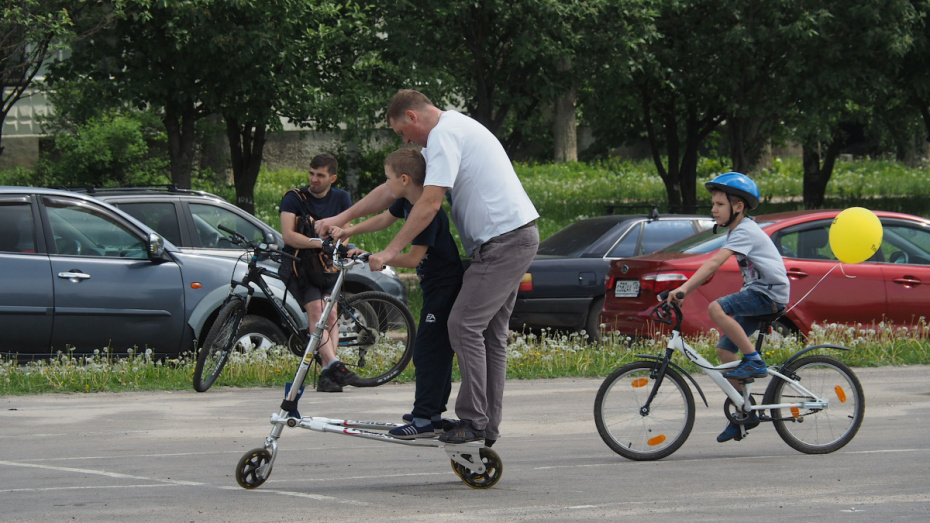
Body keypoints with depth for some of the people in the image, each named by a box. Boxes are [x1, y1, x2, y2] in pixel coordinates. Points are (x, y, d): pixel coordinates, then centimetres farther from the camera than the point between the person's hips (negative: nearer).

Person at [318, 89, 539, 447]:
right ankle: (489, 426, 13)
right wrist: (341, 219, 20)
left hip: (505, 239, -11)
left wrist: (391, 251, -15)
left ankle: (472, 420, -11)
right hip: (516, 237, 11)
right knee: (491, 332, 11)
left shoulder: (444, 134, -12)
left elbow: (429, 204, -19)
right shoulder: (449, 132, 22)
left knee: (464, 325, -12)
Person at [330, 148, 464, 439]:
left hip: (445, 288, -10)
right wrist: (348, 231, 17)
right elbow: (382, 220, 24)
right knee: (437, 351, 15)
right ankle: (433, 414, 22)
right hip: (435, 287, 10)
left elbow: (413, 258, -24)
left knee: (427, 351, -11)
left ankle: (424, 419, -11)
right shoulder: (407, 203, 6)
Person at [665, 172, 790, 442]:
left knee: (716, 308, -29)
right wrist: (685, 290, 13)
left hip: (770, 294, -10)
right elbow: (714, 265, 20)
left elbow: (714, 263, -28)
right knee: (724, 349, 6)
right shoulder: (738, 230, 15)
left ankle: (754, 360, -19)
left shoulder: (745, 232, -17)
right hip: (758, 294, 10)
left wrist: (683, 289, -35)